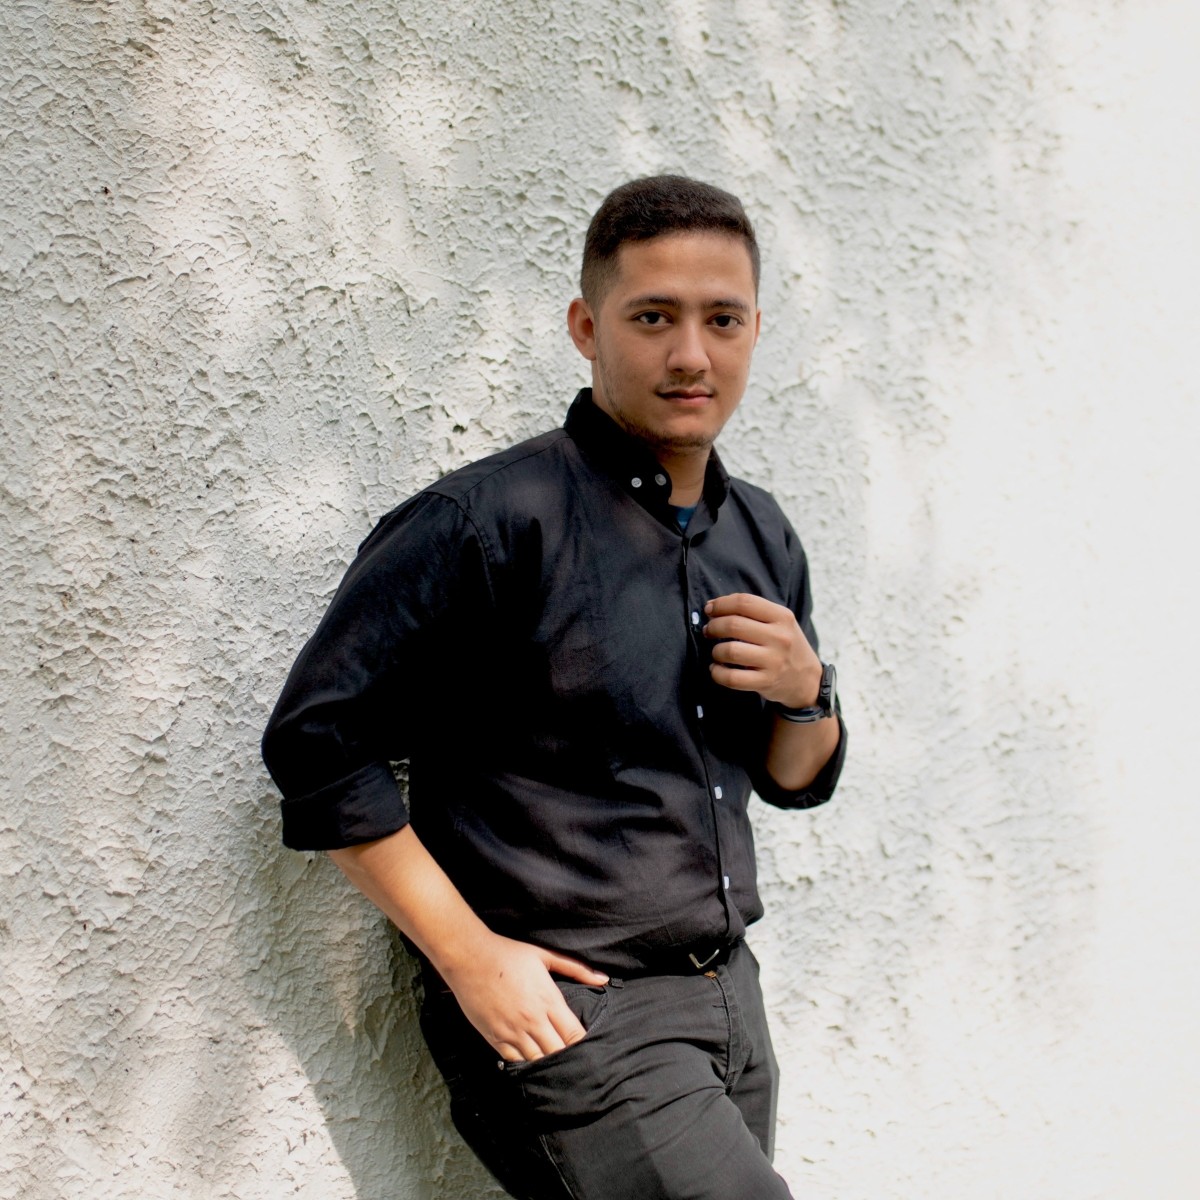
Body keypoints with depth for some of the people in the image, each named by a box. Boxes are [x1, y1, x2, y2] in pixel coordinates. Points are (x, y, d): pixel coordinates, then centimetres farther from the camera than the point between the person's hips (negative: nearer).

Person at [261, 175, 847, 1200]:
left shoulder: (761, 534, 10)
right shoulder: (492, 522, -13)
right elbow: (318, 739, -13)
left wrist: (806, 690, -3)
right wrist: (467, 957, -14)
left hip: (729, 1000, 7)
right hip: (568, 1016, -7)